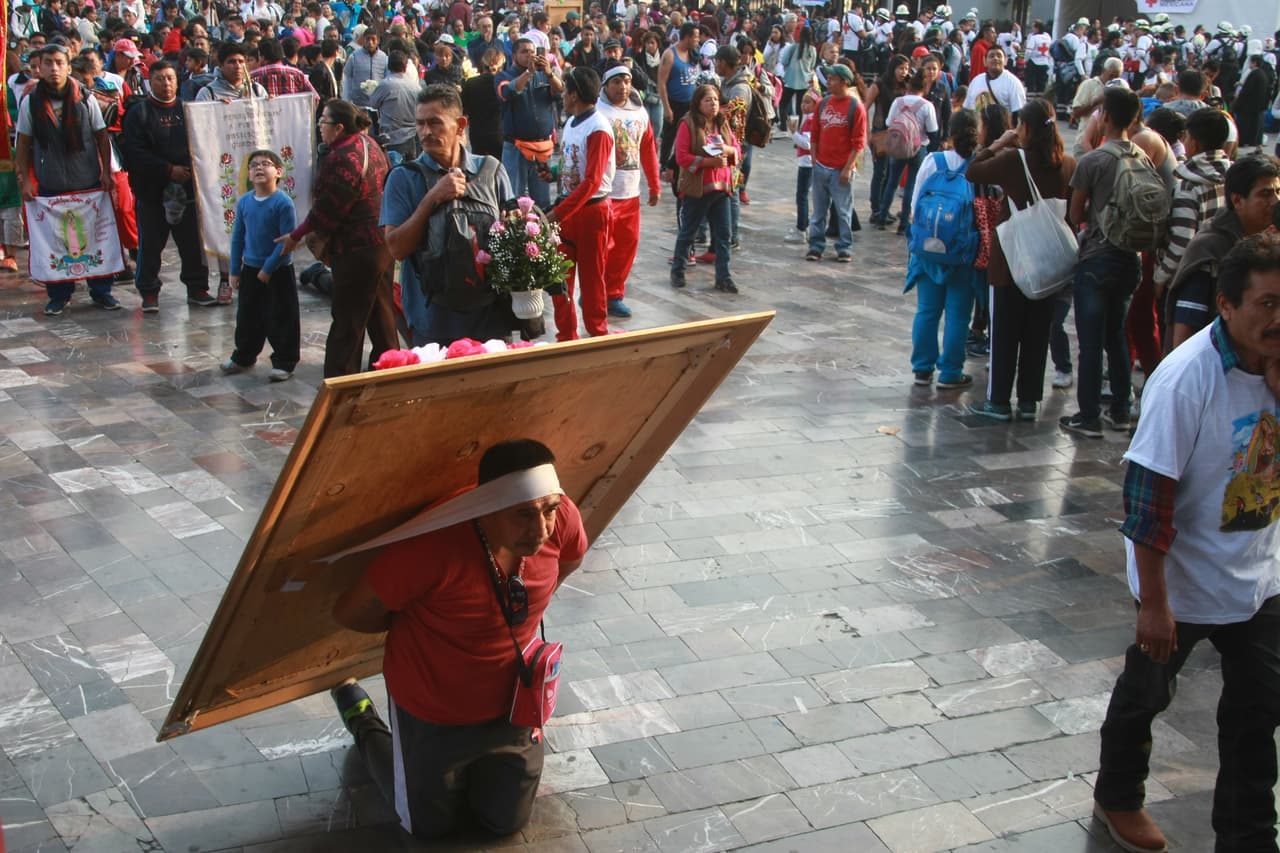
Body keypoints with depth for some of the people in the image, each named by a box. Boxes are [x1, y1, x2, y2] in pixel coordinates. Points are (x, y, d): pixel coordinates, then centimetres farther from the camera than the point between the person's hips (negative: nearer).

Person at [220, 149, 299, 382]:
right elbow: (238, 237, 8)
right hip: (250, 269, 5)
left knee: (280, 318, 2)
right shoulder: (244, 202, 0)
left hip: (278, 272, -5)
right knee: (247, 316, 17)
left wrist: (268, 268, -16)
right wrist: (235, 270, 7)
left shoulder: (283, 203, -16)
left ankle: (284, 362, 14)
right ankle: (244, 357, 33)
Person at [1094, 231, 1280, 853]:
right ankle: (1117, 797, 43)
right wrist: (1153, 600, -20)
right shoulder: (1187, 377, -27)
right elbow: (1149, 493, -24)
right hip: (1182, 580, -5)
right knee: (1147, 692, 17)